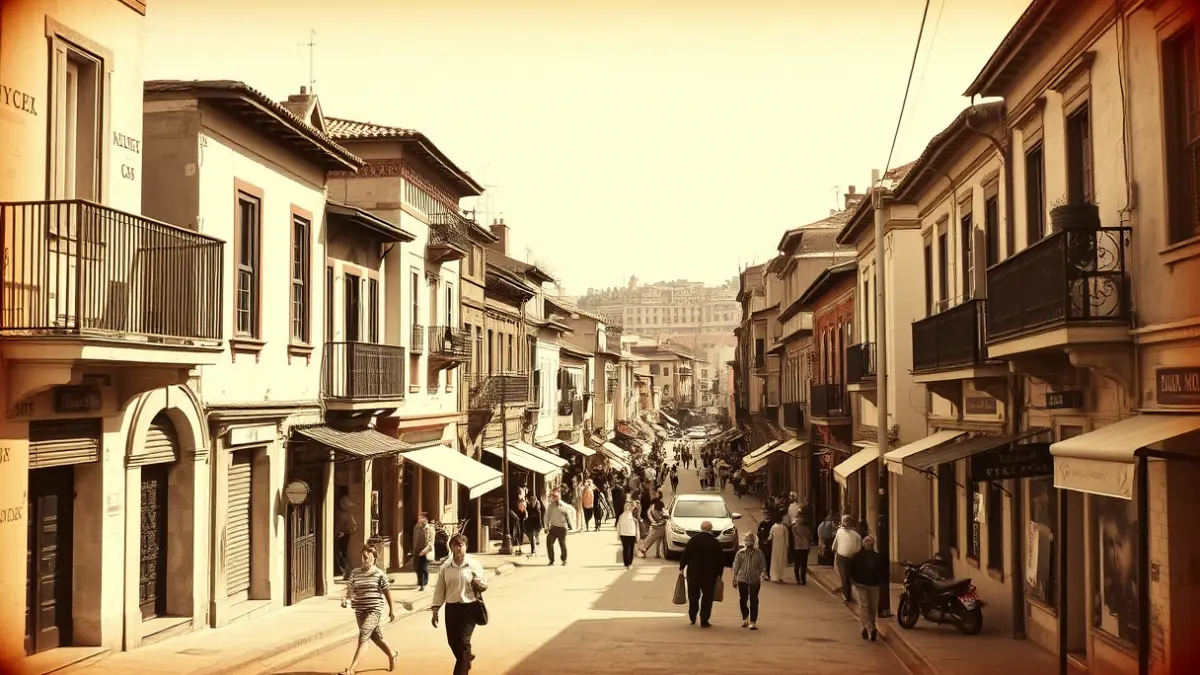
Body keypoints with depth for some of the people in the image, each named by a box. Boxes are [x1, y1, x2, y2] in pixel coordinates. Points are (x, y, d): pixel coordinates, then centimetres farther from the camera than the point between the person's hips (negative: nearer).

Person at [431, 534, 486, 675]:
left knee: (464, 642, -8)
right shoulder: (445, 568, 1)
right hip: (451, 608, 3)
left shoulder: (474, 565, -5)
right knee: (453, 641, 13)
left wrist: (480, 584, -22)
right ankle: (466, 659, 43)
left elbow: (484, 586, 2)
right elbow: (439, 590, 5)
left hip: (469, 608, -3)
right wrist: (435, 611, 0)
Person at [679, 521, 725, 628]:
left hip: (693, 573, 1)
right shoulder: (715, 543, -5)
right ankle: (704, 621, 3)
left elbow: (685, 555, -2)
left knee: (693, 596, 16)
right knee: (707, 597, 5)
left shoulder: (693, 540, -4)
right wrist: (719, 574, 9)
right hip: (709, 574, -1)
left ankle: (692, 617, 19)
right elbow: (721, 560, -1)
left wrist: (682, 568, 10)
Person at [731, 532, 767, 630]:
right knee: (743, 600, 10)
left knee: (754, 601, -2)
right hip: (742, 579, 1)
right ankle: (745, 619, 30)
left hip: (755, 580, -1)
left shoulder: (759, 553, -2)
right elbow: (736, 567, 3)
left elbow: (763, 566, 2)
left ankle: (753, 622, 1)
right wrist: (734, 579, 3)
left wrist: (761, 576, -8)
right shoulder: (740, 553, -1)